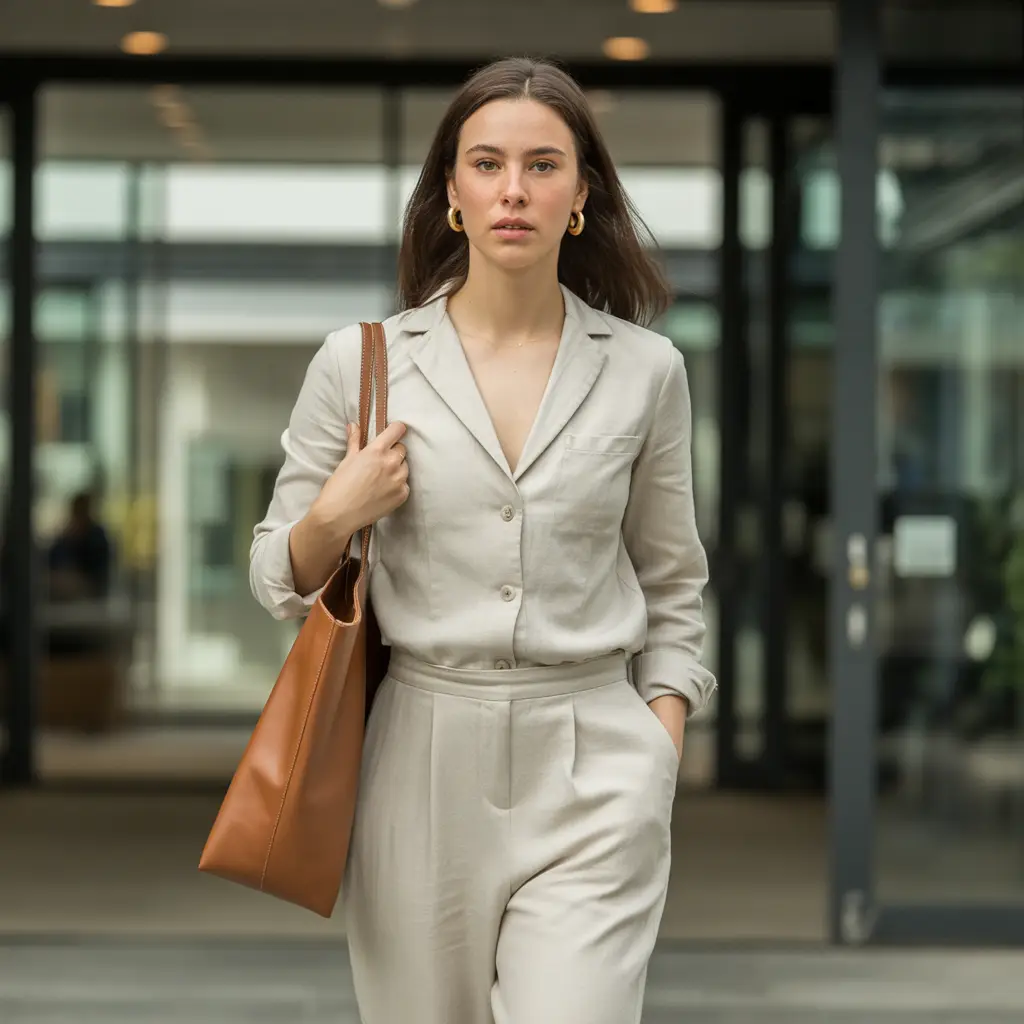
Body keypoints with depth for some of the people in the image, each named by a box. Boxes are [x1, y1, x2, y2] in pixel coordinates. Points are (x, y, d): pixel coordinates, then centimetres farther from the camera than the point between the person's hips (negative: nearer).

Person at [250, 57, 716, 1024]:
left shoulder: (645, 370, 3)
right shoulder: (361, 363, 1)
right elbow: (282, 582, 9)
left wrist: (661, 752, 4)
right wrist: (333, 517, -11)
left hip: (590, 771, -1)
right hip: (422, 761, 1)